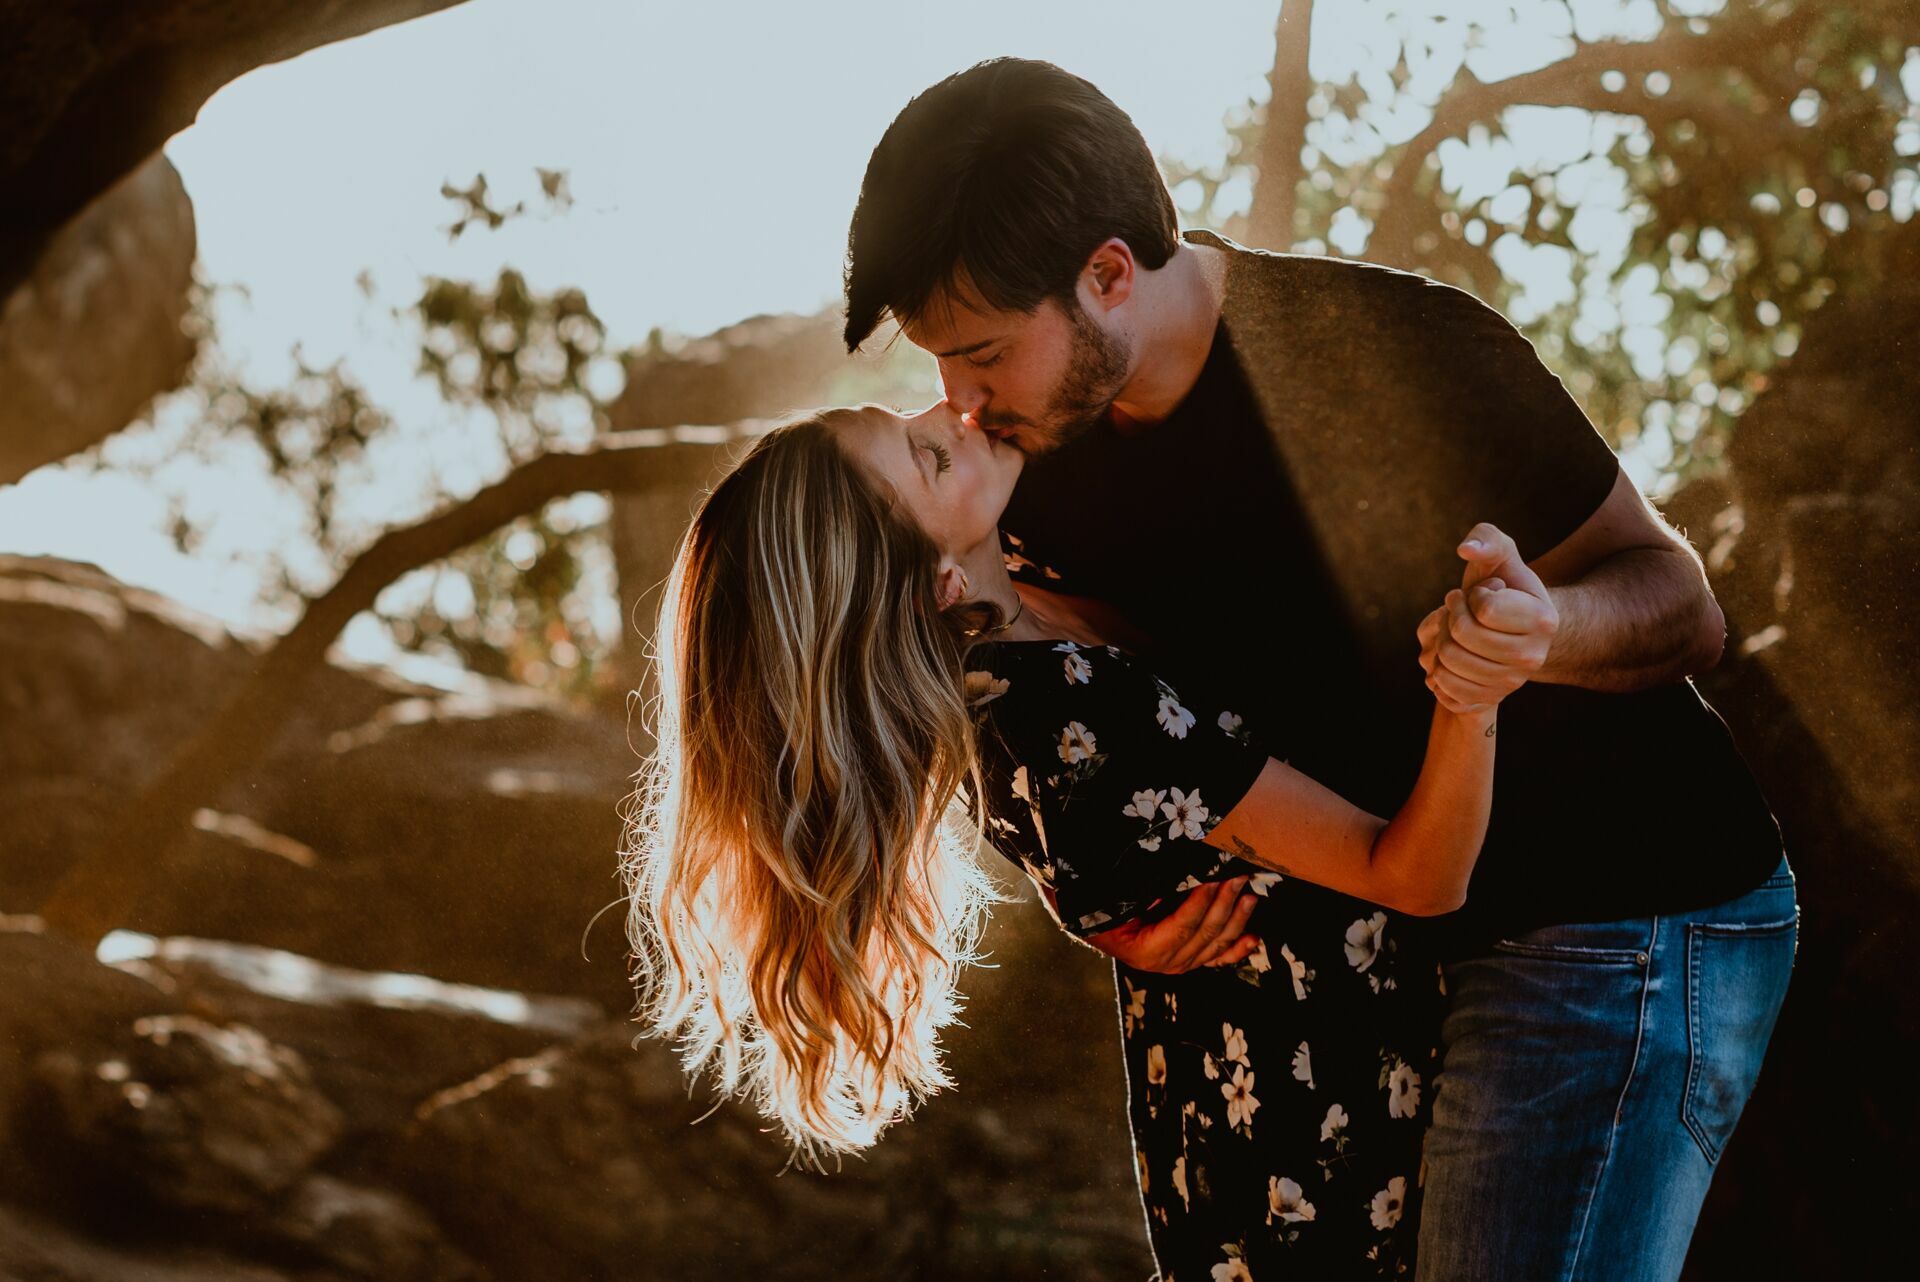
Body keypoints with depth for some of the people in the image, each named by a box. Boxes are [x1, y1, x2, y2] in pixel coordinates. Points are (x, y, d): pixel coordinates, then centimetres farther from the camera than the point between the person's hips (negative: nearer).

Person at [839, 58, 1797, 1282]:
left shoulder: (1400, 349, -22)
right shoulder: (1048, 453, -3)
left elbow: (1681, 602, -14)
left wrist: (1542, 628, -36)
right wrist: (1112, 916, -10)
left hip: (1626, 921, -7)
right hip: (1408, 946, 8)